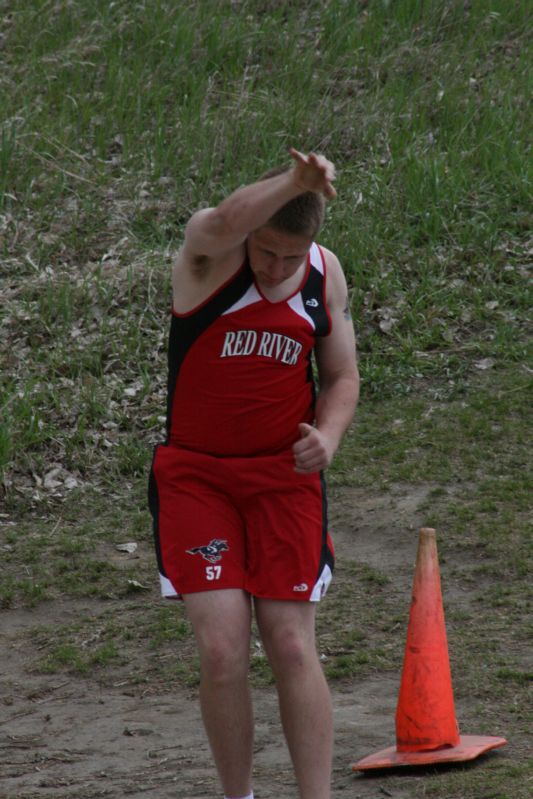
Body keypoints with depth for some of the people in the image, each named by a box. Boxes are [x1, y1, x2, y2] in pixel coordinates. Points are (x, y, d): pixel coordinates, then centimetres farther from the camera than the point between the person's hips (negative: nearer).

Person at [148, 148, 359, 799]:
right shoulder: (208, 247, -11)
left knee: (292, 647, -5)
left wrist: (328, 434, -10)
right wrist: (294, 182, -56)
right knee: (222, 651, -10)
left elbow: (342, 377, 12)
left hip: (285, 475, 2)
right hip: (195, 473, -2)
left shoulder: (325, 274, 2)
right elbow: (225, 223, -37)